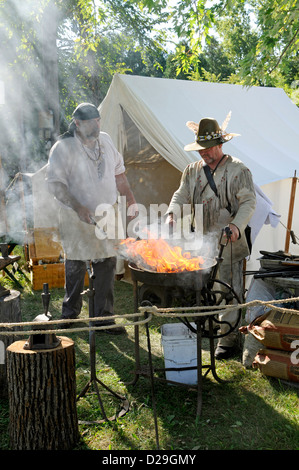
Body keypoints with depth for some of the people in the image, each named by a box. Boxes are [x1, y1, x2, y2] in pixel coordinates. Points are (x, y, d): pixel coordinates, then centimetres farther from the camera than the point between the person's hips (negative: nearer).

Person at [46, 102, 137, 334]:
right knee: (75, 266, 7)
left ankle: (105, 317, 16)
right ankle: (70, 313, 30)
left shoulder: (105, 140, 7)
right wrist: (78, 208, -25)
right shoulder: (63, 148, -11)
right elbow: (55, 184, -14)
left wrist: (131, 199, 10)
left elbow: (118, 173, 17)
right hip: (77, 219, -4)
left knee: (107, 265, 4)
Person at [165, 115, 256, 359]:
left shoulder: (238, 170, 0)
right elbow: (181, 196, 15)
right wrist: (172, 214, -6)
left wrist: (236, 224, -21)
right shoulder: (192, 171, 14)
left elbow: (248, 202, -4)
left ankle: (228, 337, 12)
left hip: (228, 242, -4)